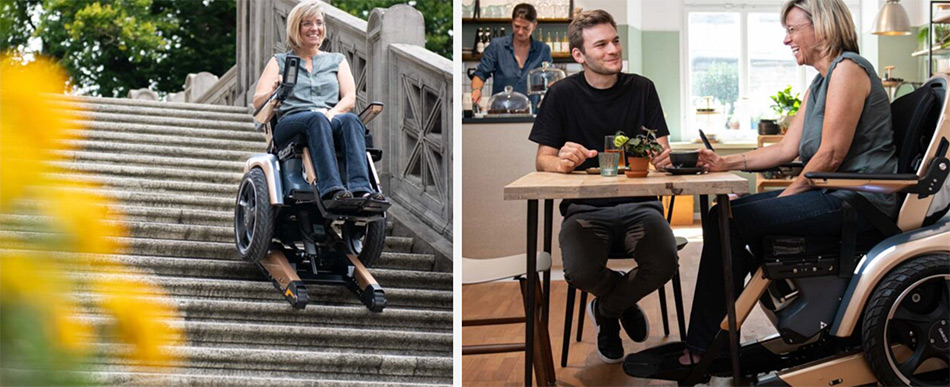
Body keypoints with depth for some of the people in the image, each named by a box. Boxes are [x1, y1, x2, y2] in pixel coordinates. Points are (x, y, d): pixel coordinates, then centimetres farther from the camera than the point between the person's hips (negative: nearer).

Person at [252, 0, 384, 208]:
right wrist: (274, 91, -15)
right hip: (290, 125, -2)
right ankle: (331, 190, -58)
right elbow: (258, 102, 9)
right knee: (316, 119, -38)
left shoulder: (337, 60, 27)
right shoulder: (279, 62, 23)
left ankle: (360, 189, -56)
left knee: (350, 120, -35)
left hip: (332, 120, 2)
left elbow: (350, 98, 11)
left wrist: (331, 113, -11)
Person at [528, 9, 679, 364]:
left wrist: (662, 158, -19)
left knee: (664, 264, -29)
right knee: (580, 271, -32)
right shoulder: (563, 94, 3)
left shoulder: (642, 89, 8)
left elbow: (662, 149, 7)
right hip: (585, 208, -1)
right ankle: (624, 302, 9)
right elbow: (543, 159, 2)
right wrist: (562, 162, -23)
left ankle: (606, 309, 7)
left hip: (638, 205, 1)